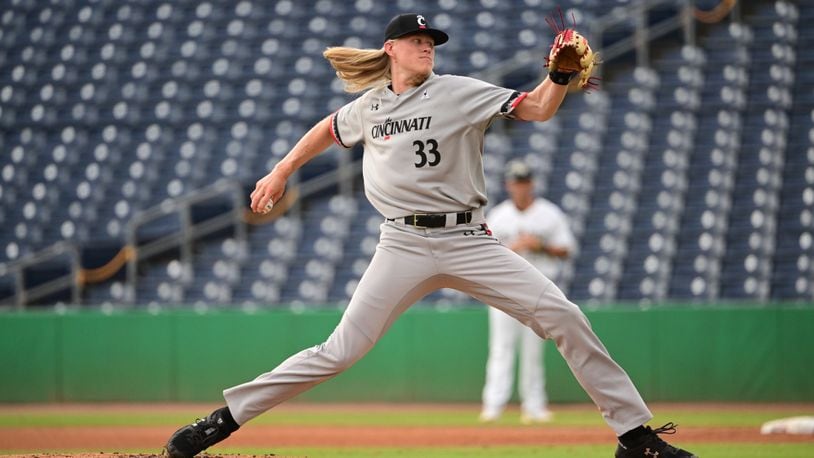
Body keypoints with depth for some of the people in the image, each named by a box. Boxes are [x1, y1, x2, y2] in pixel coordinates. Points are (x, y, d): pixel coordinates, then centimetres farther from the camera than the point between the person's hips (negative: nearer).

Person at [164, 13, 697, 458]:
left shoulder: (460, 93, 1)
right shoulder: (369, 107, 10)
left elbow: (537, 109, -6)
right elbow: (329, 129, 32)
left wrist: (561, 74, -23)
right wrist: (282, 171, 32)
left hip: (469, 239, 0)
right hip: (404, 245, 1)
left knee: (563, 317, -13)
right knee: (341, 351, -9)